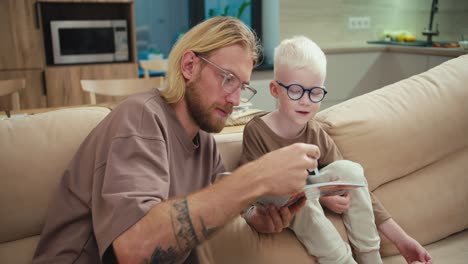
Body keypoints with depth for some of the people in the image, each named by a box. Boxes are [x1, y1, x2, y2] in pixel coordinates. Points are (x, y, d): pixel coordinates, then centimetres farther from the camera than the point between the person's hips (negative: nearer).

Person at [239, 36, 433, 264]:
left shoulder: (318, 136, -9)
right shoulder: (257, 130, -21)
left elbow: (355, 187, -9)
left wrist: (401, 239, -14)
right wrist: (319, 196, -27)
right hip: (266, 210, -4)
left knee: (349, 169, -20)